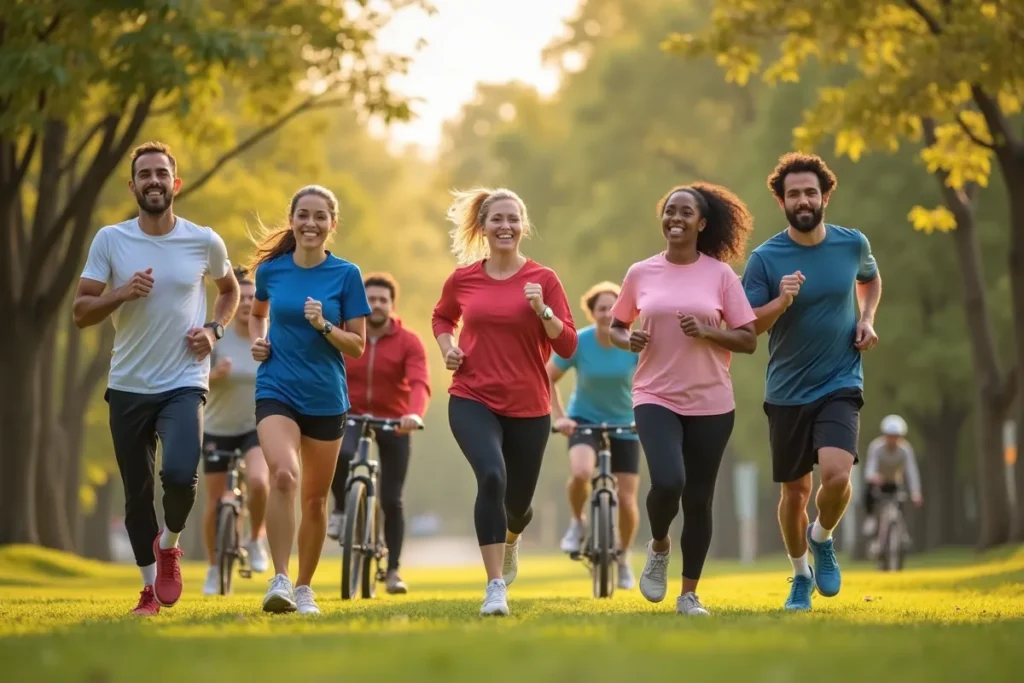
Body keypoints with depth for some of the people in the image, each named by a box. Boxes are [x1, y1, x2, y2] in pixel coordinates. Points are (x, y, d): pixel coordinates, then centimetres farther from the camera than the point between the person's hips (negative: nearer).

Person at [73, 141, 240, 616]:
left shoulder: (204, 242, -1)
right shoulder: (110, 240, -2)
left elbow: (229, 290, 19)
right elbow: (81, 312, -1)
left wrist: (213, 329, 1)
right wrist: (122, 293, -18)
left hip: (184, 383, -1)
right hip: (128, 386, 2)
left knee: (180, 474, -23)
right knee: (137, 493, 8)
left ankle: (169, 545, 8)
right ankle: (150, 587, 25)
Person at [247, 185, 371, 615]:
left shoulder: (346, 275, -3)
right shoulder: (272, 269, 2)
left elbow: (357, 346, -2)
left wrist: (323, 325, -19)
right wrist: (257, 340, 3)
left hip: (326, 398, 1)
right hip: (277, 390, -1)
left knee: (315, 499, 10)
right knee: (283, 474, -26)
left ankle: (304, 588, 27)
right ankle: (279, 580, -23)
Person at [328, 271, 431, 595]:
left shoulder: (408, 342, -9)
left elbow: (419, 383, -23)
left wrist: (415, 413, -44)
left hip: (393, 422, 0)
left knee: (391, 500, 0)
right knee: (338, 455, -34)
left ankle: (393, 570, 12)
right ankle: (340, 509, -5)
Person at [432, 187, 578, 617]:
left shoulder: (543, 280, -4)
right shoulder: (463, 278, 1)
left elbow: (567, 346, -6)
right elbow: (441, 317, 22)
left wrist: (542, 310, -20)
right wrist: (447, 347, 2)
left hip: (528, 407, 1)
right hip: (473, 400, -1)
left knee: (518, 500, 14)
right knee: (491, 477, -27)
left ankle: (510, 540, 54)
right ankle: (495, 587, -23)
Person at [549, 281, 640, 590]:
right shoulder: (577, 342, -17)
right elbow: (547, 379, -6)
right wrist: (558, 417, -15)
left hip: (625, 425, 1)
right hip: (585, 420, -1)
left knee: (627, 499, -1)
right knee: (581, 473, -33)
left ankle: (623, 558, 26)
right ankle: (577, 523, -3)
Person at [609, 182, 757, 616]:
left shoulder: (721, 274, -2)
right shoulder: (640, 274, 2)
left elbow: (748, 340, 0)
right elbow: (615, 327, 14)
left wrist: (707, 332, -17)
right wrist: (628, 341, -9)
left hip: (711, 403, 0)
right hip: (655, 397, 0)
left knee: (698, 498, 5)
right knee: (667, 483, -21)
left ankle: (689, 594, 20)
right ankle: (658, 546, 11)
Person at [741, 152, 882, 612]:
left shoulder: (852, 244, -2)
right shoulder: (766, 258, -9)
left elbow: (871, 279, 21)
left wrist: (867, 319, 3)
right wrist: (781, 302, -27)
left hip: (840, 385, 0)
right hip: (787, 392, 0)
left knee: (836, 474, -23)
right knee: (794, 491, 10)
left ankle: (822, 539, 9)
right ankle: (801, 574, 34)